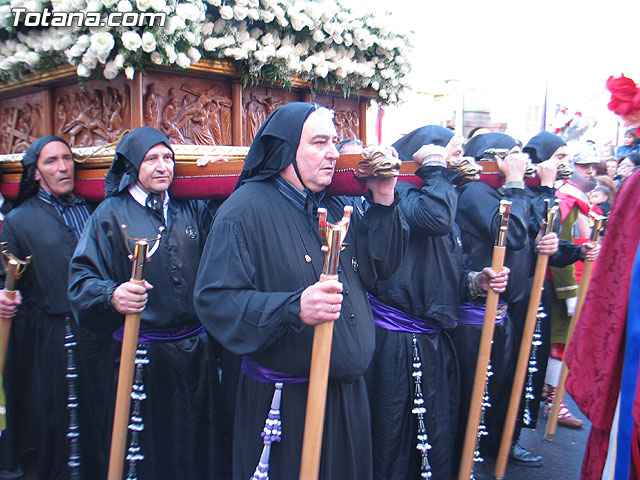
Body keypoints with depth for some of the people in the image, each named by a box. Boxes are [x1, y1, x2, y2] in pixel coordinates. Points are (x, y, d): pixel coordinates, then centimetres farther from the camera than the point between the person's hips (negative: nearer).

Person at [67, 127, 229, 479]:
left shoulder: (193, 210, 9)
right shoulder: (111, 213, -2)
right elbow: (81, 278, -10)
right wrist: (112, 296, -28)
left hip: (197, 350, 3)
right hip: (141, 354, -3)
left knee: (200, 447, 15)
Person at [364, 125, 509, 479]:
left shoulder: (444, 201, 17)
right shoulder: (399, 193, -10)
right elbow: (434, 218, -33)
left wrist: (475, 280, 1)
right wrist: (435, 167, -18)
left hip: (434, 341, 9)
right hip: (396, 343, -8)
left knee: (438, 436, 16)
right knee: (394, 440, 3)